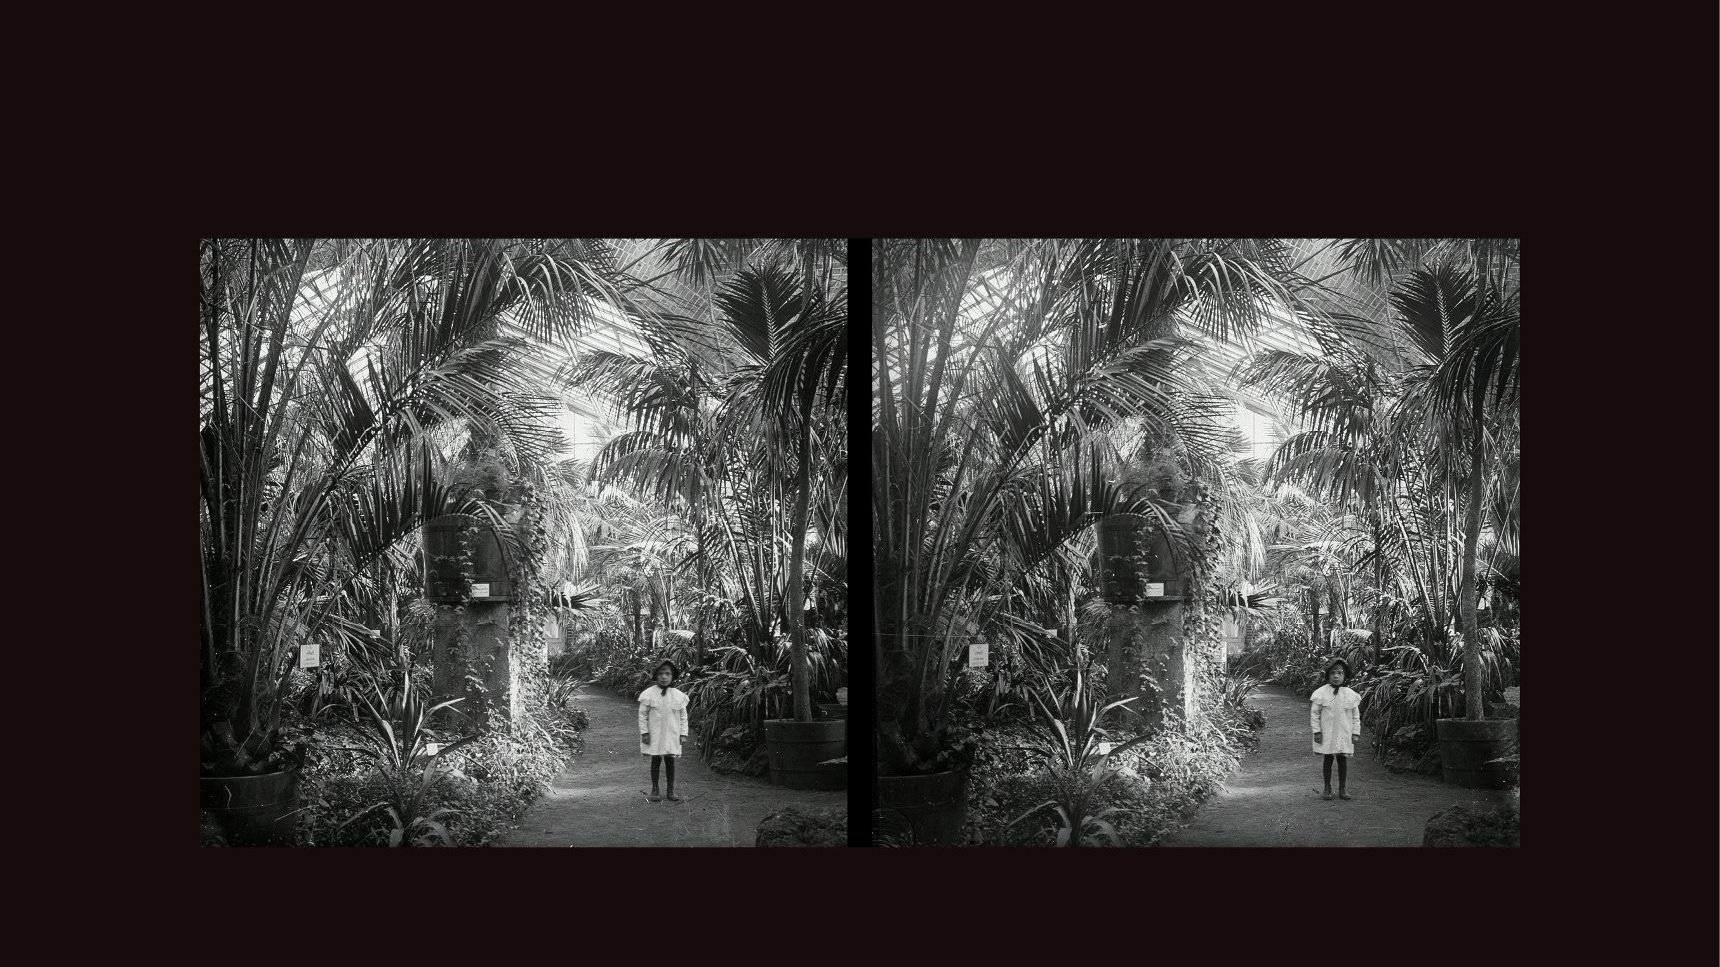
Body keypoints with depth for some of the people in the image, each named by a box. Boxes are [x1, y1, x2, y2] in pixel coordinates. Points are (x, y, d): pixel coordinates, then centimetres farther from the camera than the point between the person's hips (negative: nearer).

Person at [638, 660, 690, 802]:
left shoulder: (679, 695, 0)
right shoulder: (649, 694, -7)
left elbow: (683, 716, 6)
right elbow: (642, 714, -3)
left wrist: (683, 734, 3)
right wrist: (644, 732, -6)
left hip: (671, 735, 2)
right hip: (654, 735, -2)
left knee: (670, 761, 6)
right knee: (655, 761, 5)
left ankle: (671, 790, 17)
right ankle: (654, 790, 16)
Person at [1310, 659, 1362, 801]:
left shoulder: (1350, 695, 1)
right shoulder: (1321, 693, -6)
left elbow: (1356, 716, 7)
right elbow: (1314, 713, -2)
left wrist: (1356, 733, 3)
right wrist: (1316, 731, -6)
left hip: (1344, 734, 2)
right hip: (1327, 734, -2)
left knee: (1343, 760, 5)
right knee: (1328, 759, 5)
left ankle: (1342, 788, 16)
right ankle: (1327, 788, 15)